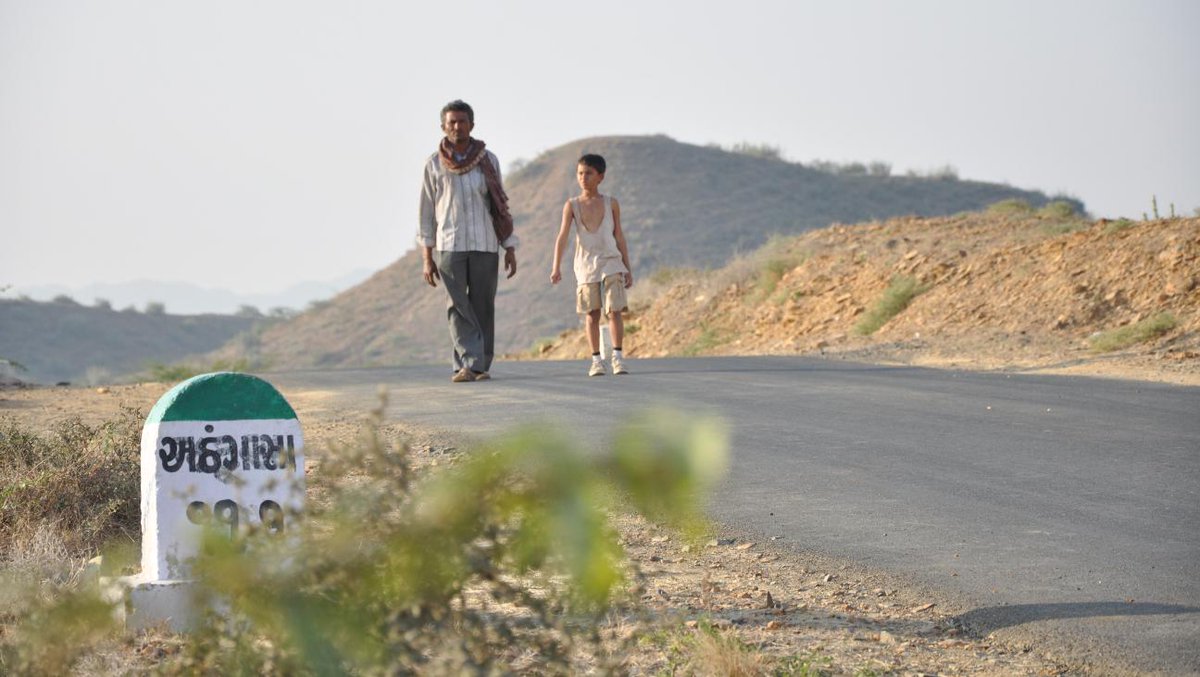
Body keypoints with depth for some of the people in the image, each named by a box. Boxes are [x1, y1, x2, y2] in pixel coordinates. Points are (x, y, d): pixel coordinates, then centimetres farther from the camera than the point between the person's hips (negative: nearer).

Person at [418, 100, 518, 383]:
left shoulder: (488, 160, 6)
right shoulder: (434, 164, 4)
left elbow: (501, 206, 9)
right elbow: (427, 212, 7)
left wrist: (510, 249, 4)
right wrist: (427, 258, 2)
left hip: (485, 245, 1)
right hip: (449, 246, -1)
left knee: (483, 306, 1)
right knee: (459, 307, -10)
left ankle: (480, 366, 8)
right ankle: (468, 365, -16)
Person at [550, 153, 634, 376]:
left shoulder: (611, 204, 4)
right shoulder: (572, 205, 1)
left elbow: (619, 237, 8)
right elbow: (563, 236, -7)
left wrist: (628, 268, 8)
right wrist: (556, 267, -17)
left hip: (611, 262, 0)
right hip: (586, 265, 0)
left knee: (614, 310, -9)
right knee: (591, 314, 3)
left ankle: (617, 357, -3)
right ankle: (596, 359, 9)